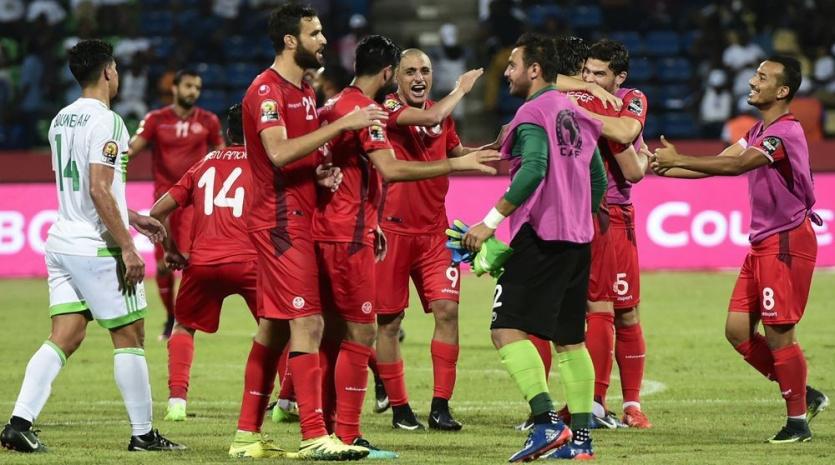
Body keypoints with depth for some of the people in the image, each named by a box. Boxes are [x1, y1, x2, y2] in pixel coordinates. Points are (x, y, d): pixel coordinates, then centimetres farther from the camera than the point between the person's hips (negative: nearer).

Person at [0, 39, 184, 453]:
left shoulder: (61, 120, 13)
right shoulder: (105, 122, -14)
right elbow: (99, 190, -21)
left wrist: (132, 217, 30)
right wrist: (127, 248, -18)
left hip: (61, 243, 8)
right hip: (97, 248, -8)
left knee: (64, 338, 6)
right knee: (128, 336, 3)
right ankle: (143, 434, 8)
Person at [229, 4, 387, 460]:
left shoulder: (305, 91, 17)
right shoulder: (267, 89, -13)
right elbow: (279, 152, -27)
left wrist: (324, 171, 3)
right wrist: (341, 125, -26)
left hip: (297, 218, 10)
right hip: (280, 218, -10)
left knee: (273, 327, 12)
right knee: (307, 323, -14)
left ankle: (247, 434, 16)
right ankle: (315, 437, -15)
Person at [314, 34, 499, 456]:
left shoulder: (333, 106, 15)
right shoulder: (364, 109, -14)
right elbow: (391, 169, -26)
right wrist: (456, 164, -25)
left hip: (327, 229, 10)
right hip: (348, 236, -10)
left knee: (335, 332, 14)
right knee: (361, 333, -7)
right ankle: (347, 436, -9)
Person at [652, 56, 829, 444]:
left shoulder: (785, 132, -16)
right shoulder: (760, 131, 16)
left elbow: (735, 166, -26)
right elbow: (721, 163, 11)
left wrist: (678, 160, -25)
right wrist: (665, 169, 0)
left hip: (787, 243, -10)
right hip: (762, 243, 10)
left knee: (778, 333, -6)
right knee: (738, 330, 6)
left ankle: (797, 421, 5)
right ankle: (804, 396, 17)